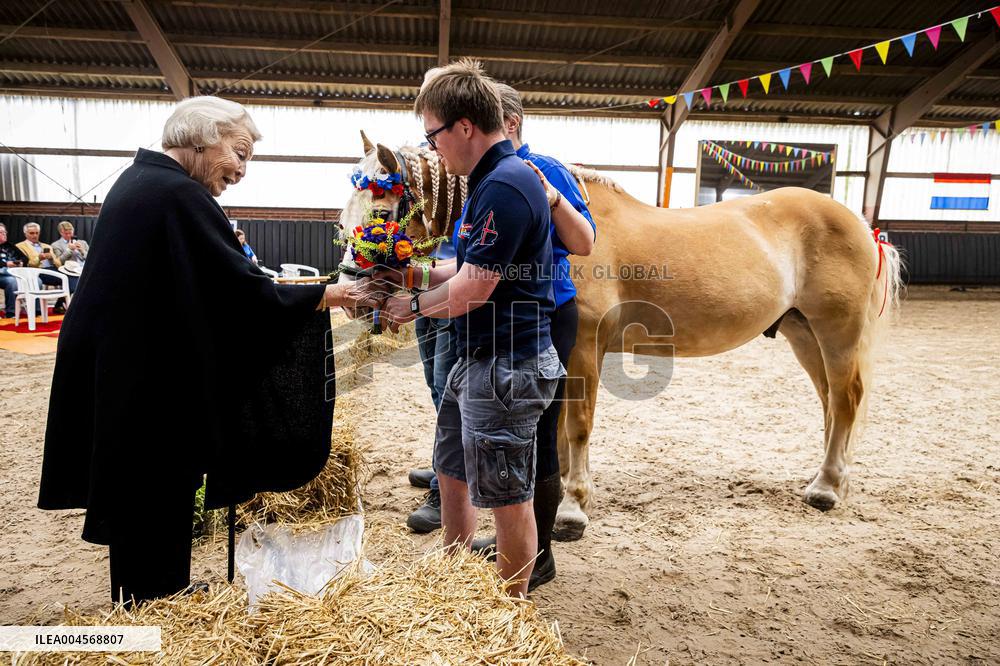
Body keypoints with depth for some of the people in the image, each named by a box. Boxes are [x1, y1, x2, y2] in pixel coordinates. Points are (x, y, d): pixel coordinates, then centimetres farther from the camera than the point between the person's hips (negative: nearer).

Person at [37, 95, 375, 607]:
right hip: (149, 377, -10)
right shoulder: (179, 194, -20)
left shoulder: (139, 179, 11)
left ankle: (144, 599, 38)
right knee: (159, 494, 7)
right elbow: (244, 292, -21)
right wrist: (322, 296, -11)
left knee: (139, 491, 21)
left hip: (118, 367, 10)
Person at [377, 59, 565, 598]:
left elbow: (473, 290, -21)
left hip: (507, 367, -11)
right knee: (451, 471, 22)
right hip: (477, 361, 11)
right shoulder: (493, 180, 12)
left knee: (506, 496, 6)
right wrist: (414, 274, 8)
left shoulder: (505, 185, -21)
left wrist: (413, 307, -5)